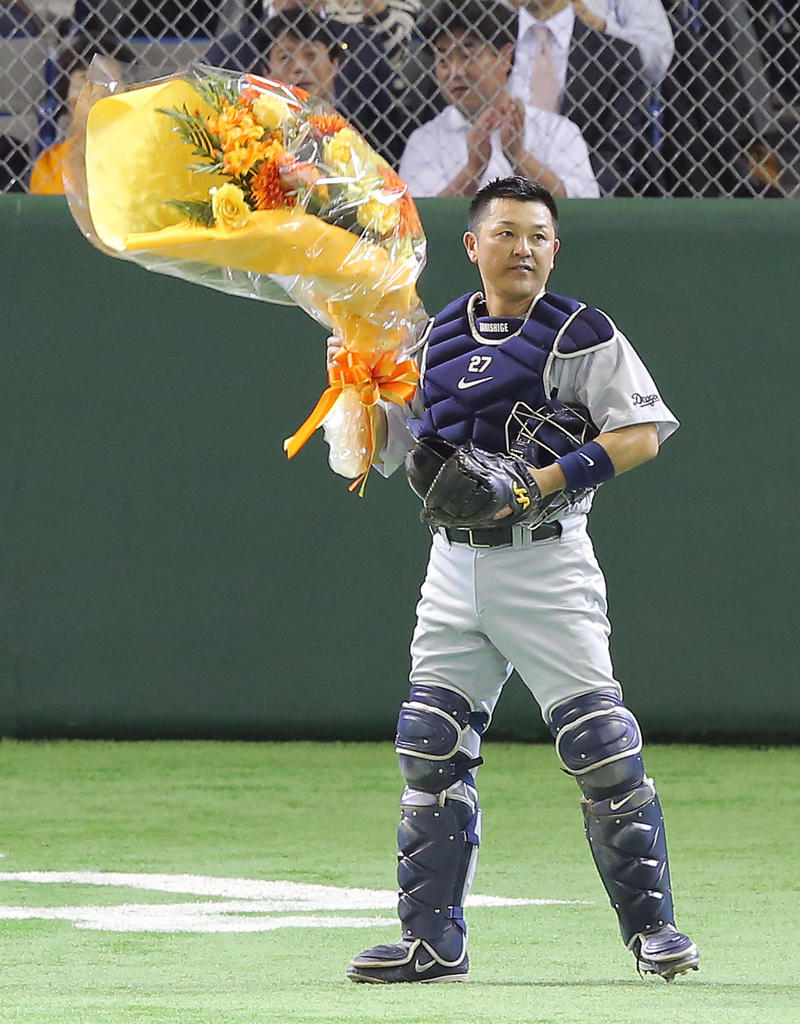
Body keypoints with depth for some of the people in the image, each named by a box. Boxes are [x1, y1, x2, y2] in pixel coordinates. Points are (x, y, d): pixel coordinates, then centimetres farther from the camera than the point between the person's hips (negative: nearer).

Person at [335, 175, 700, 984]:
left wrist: (548, 481, -21)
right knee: (431, 750, 2)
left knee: (600, 746, -10)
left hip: (545, 562, -5)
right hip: (454, 568, 5)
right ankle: (432, 942, 7)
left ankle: (651, 924, 0)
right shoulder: (436, 339, 13)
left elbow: (641, 433, -11)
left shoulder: (581, 335, -3)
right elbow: (386, 448, 20)